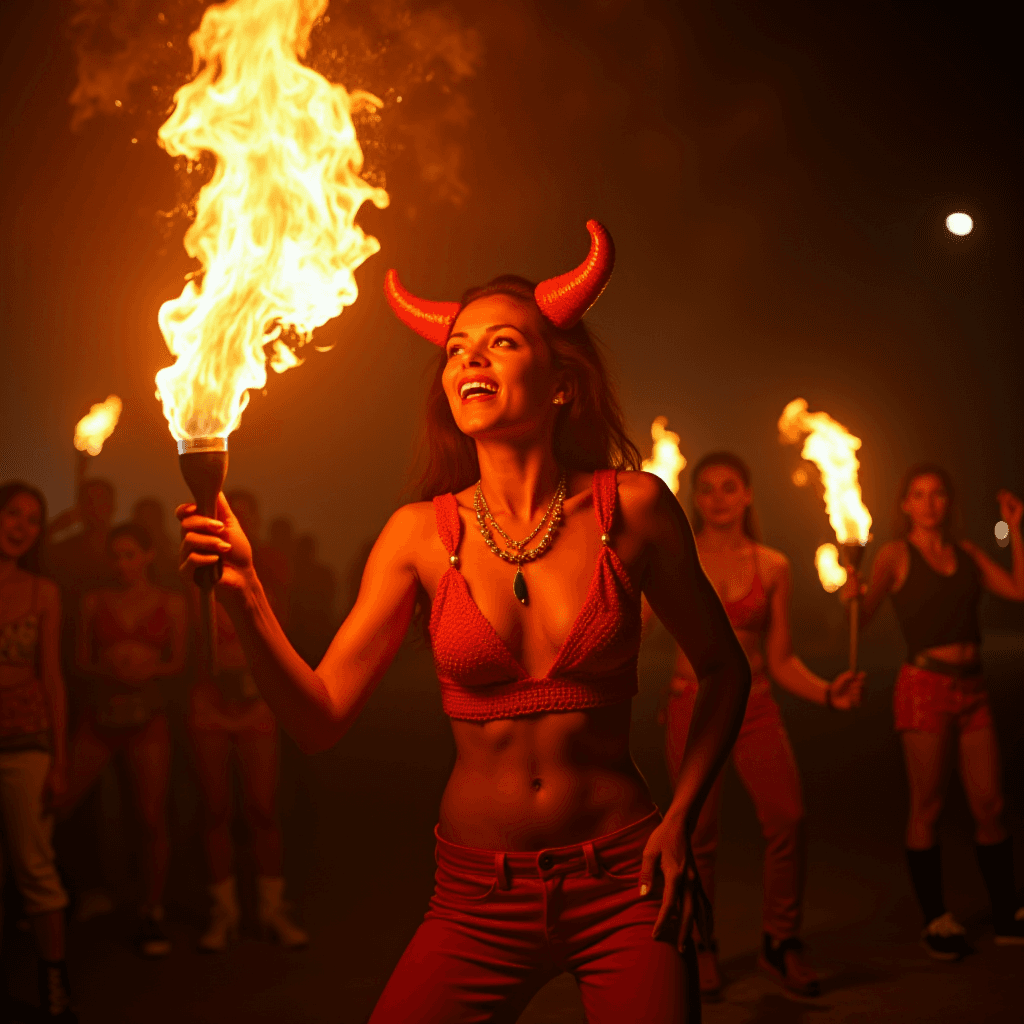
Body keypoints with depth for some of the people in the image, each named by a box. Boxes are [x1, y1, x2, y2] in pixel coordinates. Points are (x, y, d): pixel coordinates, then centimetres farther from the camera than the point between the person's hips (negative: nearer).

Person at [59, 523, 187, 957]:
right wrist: (109, 669, -15)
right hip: (98, 718, 2)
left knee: (152, 818, -5)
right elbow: (82, 661, 5)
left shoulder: (171, 603, 3)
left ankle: (152, 915, 7)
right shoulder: (94, 602, 5)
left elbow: (178, 661, 4)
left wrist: (150, 668, -16)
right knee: (57, 803, -3)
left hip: (147, 720, -1)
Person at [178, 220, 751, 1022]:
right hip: (478, 896, 1)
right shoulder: (422, 534, -3)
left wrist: (680, 820, -1)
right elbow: (320, 720, -8)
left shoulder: (630, 509, -6)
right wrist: (244, 593, -20)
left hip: (621, 887, -1)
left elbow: (725, 670, 7)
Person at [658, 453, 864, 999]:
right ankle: (700, 946, 19)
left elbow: (781, 660, 6)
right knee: (698, 833, 0)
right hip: (692, 706, -1)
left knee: (787, 821, -14)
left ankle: (781, 943, 5)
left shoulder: (772, 566, 6)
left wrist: (827, 692, -7)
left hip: (754, 708, 1)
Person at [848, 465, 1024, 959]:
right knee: (927, 806, 2)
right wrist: (852, 591, -29)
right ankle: (937, 920, 12)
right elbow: (862, 616, -9)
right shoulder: (896, 554, -1)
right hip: (925, 684, -4)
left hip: (971, 685, 4)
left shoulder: (965, 551, 12)